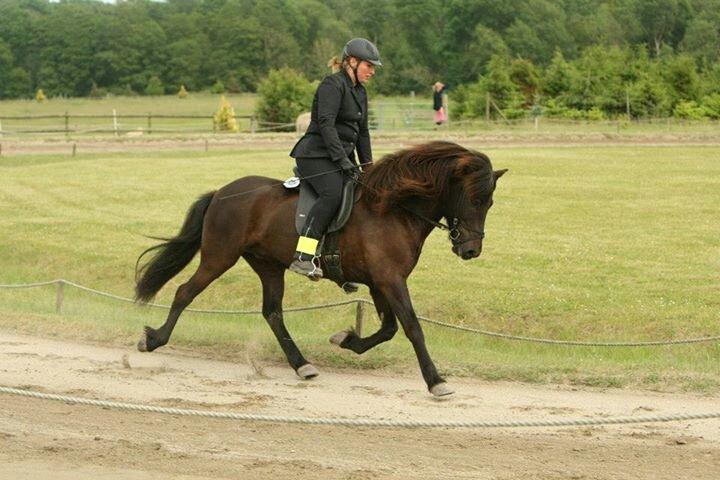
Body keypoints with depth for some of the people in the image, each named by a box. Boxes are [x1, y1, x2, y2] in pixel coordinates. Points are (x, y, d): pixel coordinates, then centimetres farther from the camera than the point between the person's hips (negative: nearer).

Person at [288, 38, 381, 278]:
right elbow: (325, 124, -22)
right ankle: (302, 257, -39)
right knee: (334, 193, -32)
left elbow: (362, 132, 25)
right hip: (316, 155, -10)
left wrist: (368, 165, 16)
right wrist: (342, 160, -27)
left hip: (342, 157, 10)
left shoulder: (360, 92, 19)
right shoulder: (333, 85, -11)